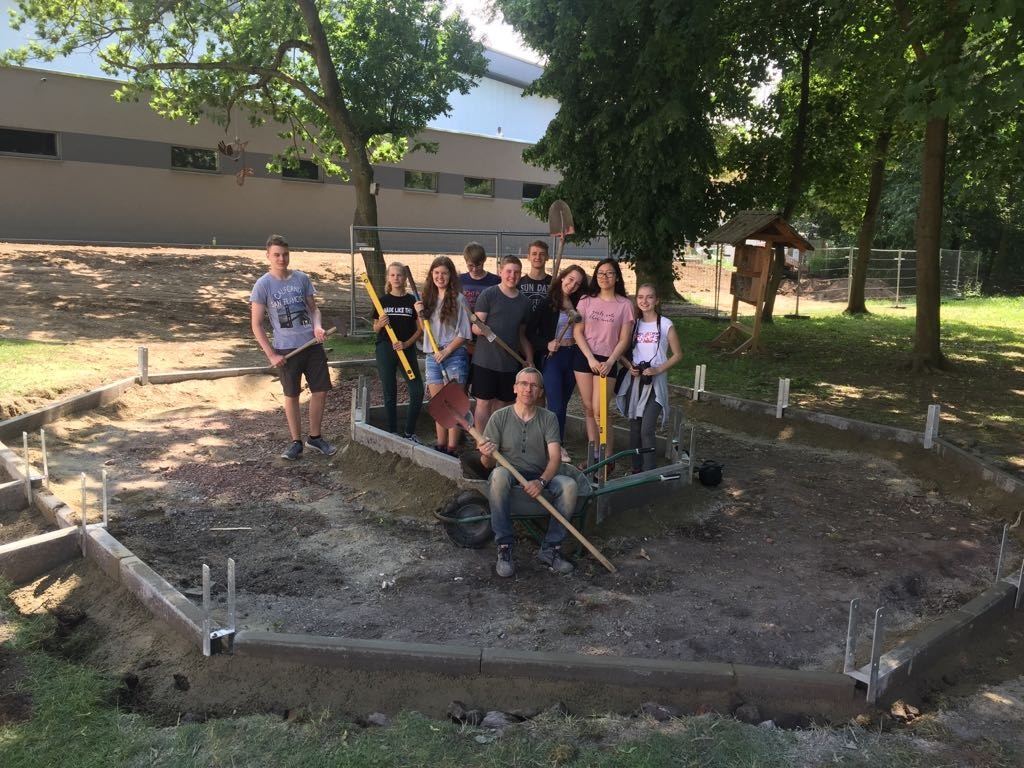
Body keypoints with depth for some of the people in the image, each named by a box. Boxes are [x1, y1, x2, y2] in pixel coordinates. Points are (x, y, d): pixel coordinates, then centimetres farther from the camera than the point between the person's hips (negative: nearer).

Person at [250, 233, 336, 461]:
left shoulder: (301, 278, 4)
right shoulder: (263, 285, -6)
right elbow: (256, 325, -5)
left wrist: (317, 326, -9)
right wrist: (271, 355, -10)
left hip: (313, 345, 3)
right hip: (287, 349, -3)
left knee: (321, 391, 7)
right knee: (292, 395, 7)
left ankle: (315, 437, 24)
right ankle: (296, 442, 21)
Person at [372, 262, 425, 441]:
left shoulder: (412, 301, 3)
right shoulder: (383, 301, 4)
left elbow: (420, 329, 3)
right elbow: (375, 328, 9)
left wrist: (406, 343, -11)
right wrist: (380, 324, -14)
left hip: (407, 349, 0)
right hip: (385, 350, 0)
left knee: (418, 392, -7)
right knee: (390, 394, 4)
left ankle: (409, 432, 9)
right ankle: (392, 433, 16)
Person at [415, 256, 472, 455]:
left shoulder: (457, 299, -7)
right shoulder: (427, 297, 10)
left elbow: (463, 333, -8)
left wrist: (446, 351, -13)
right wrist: (420, 313, 2)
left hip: (454, 356, -5)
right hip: (432, 357, 6)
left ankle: (452, 448, 3)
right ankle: (441, 445, 20)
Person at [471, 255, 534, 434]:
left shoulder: (524, 301, 11)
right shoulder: (488, 295, -4)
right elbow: (475, 326, -7)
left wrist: (529, 359, 11)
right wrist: (481, 329, -29)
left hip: (510, 362, 5)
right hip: (486, 359, -4)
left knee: (502, 403, 9)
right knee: (484, 402, 0)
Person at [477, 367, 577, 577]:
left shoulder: (548, 419, 4)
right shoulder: (500, 417, 0)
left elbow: (555, 458, -7)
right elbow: (487, 463, -2)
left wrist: (541, 481, -27)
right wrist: (486, 456, -28)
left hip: (540, 478, 2)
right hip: (509, 476, -1)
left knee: (569, 486, -28)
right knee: (499, 474, -36)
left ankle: (550, 549, -15)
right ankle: (504, 548, -28)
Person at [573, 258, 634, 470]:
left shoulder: (624, 305, -3)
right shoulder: (586, 300, 2)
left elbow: (624, 340, -3)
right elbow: (578, 332, 0)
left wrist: (610, 362, -14)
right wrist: (590, 358, -10)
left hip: (607, 360, -3)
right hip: (584, 357, 3)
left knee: (599, 411, -6)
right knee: (588, 408, 6)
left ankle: (607, 458, 6)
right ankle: (594, 456, 15)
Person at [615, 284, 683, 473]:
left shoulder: (666, 325, -5)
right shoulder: (633, 324, 6)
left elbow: (677, 354, 0)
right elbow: (623, 351, 13)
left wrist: (659, 369, -13)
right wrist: (630, 366, -6)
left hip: (655, 383, -4)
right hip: (634, 381, 4)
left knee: (647, 430, -12)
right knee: (634, 429, 9)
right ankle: (636, 470, 20)